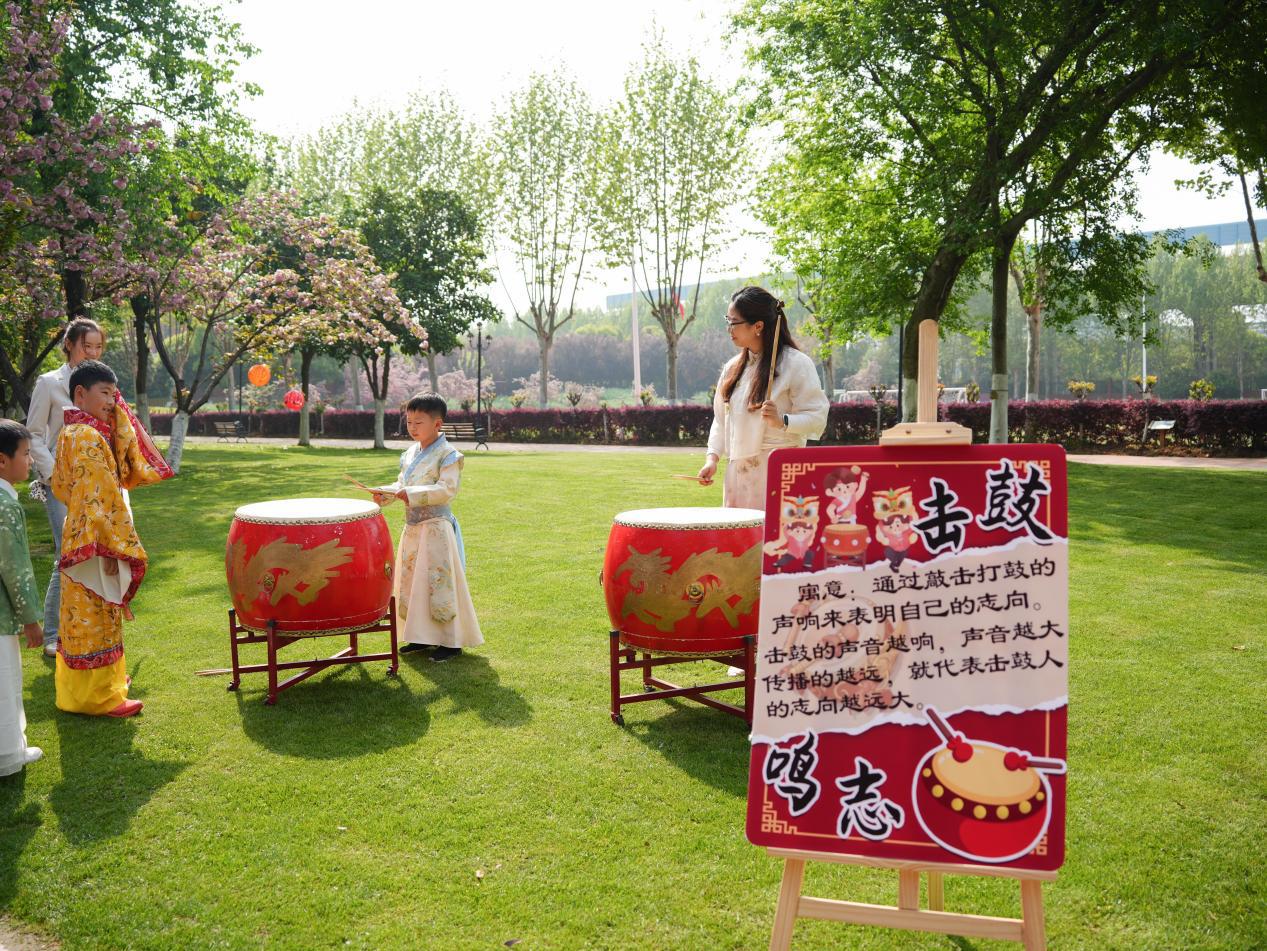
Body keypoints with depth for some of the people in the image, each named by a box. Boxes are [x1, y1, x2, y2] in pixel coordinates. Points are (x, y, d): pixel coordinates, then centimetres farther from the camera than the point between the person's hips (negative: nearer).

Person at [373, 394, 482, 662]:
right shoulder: (411, 453, 11)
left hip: (436, 527, -8)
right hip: (413, 527, 8)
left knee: (439, 583, -6)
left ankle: (451, 641, 4)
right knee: (411, 581, 13)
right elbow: (402, 483, 16)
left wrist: (412, 494, -26)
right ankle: (423, 636, 25)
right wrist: (387, 493, -5)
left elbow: (446, 489, -20)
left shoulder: (447, 455, -12)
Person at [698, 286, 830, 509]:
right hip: (739, 472, 6)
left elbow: (817, 418, -9)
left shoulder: (796, 364, -6)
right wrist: (713, 458, 4)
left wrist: (782, 421, -25)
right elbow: (721, 419, 17)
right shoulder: (732, 367, 13)